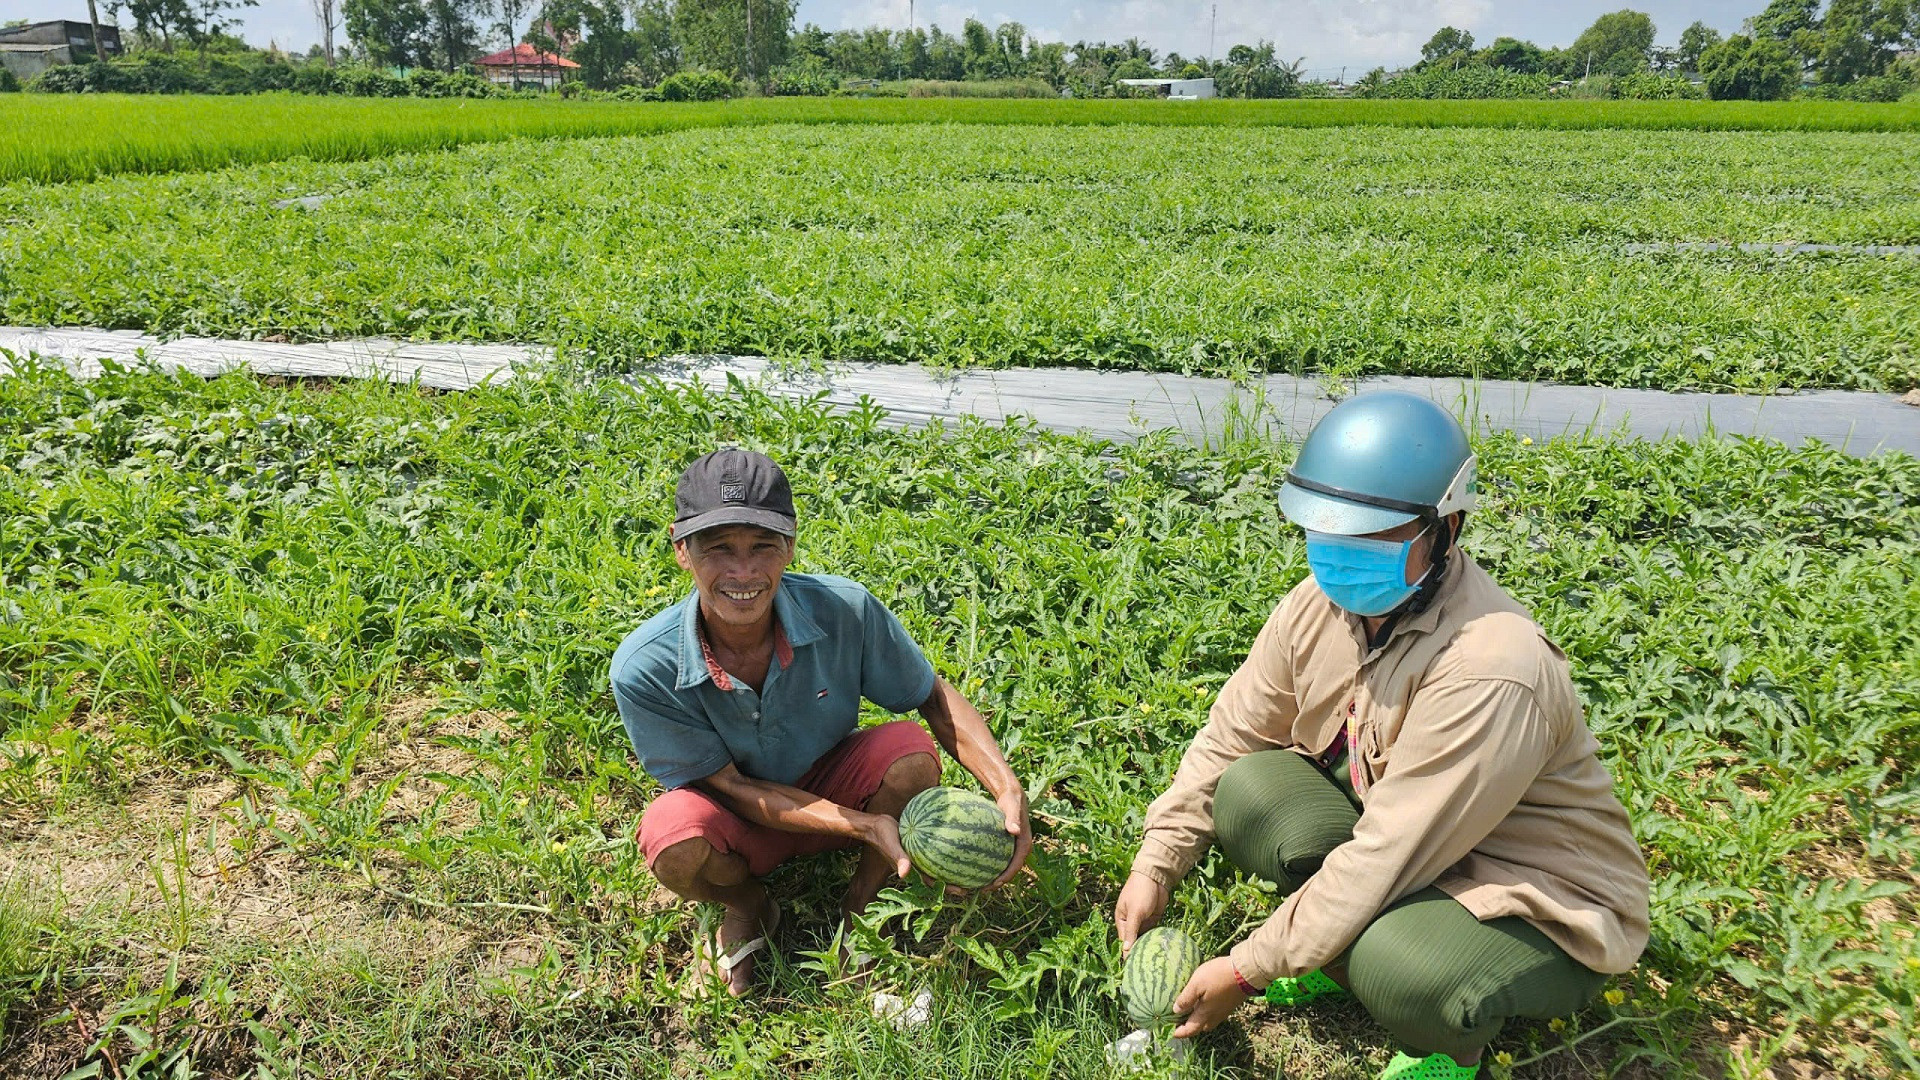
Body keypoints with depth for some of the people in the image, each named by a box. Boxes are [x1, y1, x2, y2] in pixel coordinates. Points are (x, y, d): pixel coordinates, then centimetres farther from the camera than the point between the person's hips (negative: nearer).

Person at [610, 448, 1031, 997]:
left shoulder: (844, 611, -27)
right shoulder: (643, 669, -29)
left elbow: (936, 696, -12)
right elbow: (730, 786, -21)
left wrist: (1009, 792, -28)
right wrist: (866, 825, -31)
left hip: (832, 787, 1)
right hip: (738, 816, -1)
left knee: (910, 750, -29)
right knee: (676, 843, -34)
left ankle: (861, 903, 1)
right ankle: (751, 907, 5)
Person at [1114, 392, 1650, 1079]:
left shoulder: (1489, 672, -34)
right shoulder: (1323, 602, -11)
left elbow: (1386, 861, -31)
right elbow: (1229, 737, -2)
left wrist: (1247, 971, -24)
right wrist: (1154, 868, -6)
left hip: (1542, 909, -6)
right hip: (1396, 838, 7)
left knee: (1398, 964, -37)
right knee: (1248, 790, -16)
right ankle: (1344, 953, 9)